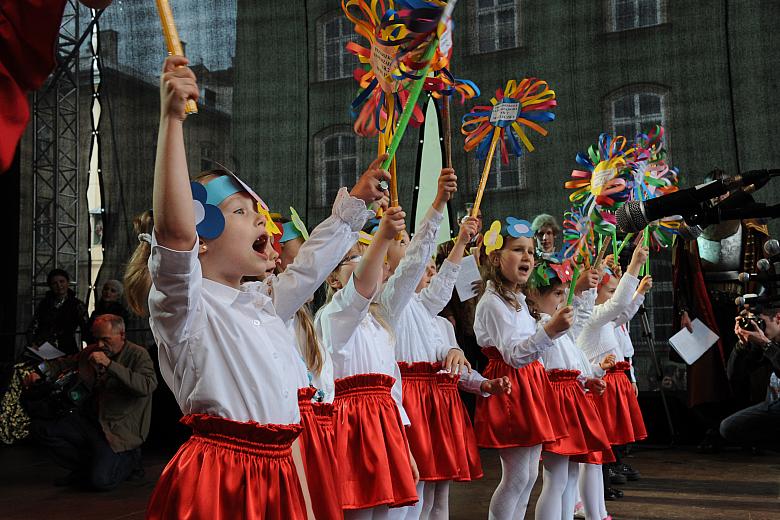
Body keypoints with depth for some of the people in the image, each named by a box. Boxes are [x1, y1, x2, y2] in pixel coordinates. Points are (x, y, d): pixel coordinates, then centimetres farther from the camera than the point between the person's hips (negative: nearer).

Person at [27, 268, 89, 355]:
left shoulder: (77, 305, 5)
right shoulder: (44, 303, 14)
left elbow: (86, 330, -4)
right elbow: (32, 328, 15)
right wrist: (32, 344, -4)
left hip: (66, 351, -2)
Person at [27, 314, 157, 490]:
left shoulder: (138, 355, -11)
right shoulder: (91, 352, 7)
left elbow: (148, 386, -30)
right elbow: (63, 363, 26)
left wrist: (110, 364, -31)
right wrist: (40, 373, 5)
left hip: (119, 429, -7)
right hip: (89, 419, 7)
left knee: (100, 480, -23)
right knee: (41, 428, -5)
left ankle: (130, 459, 12)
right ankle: (85, 468, 8)